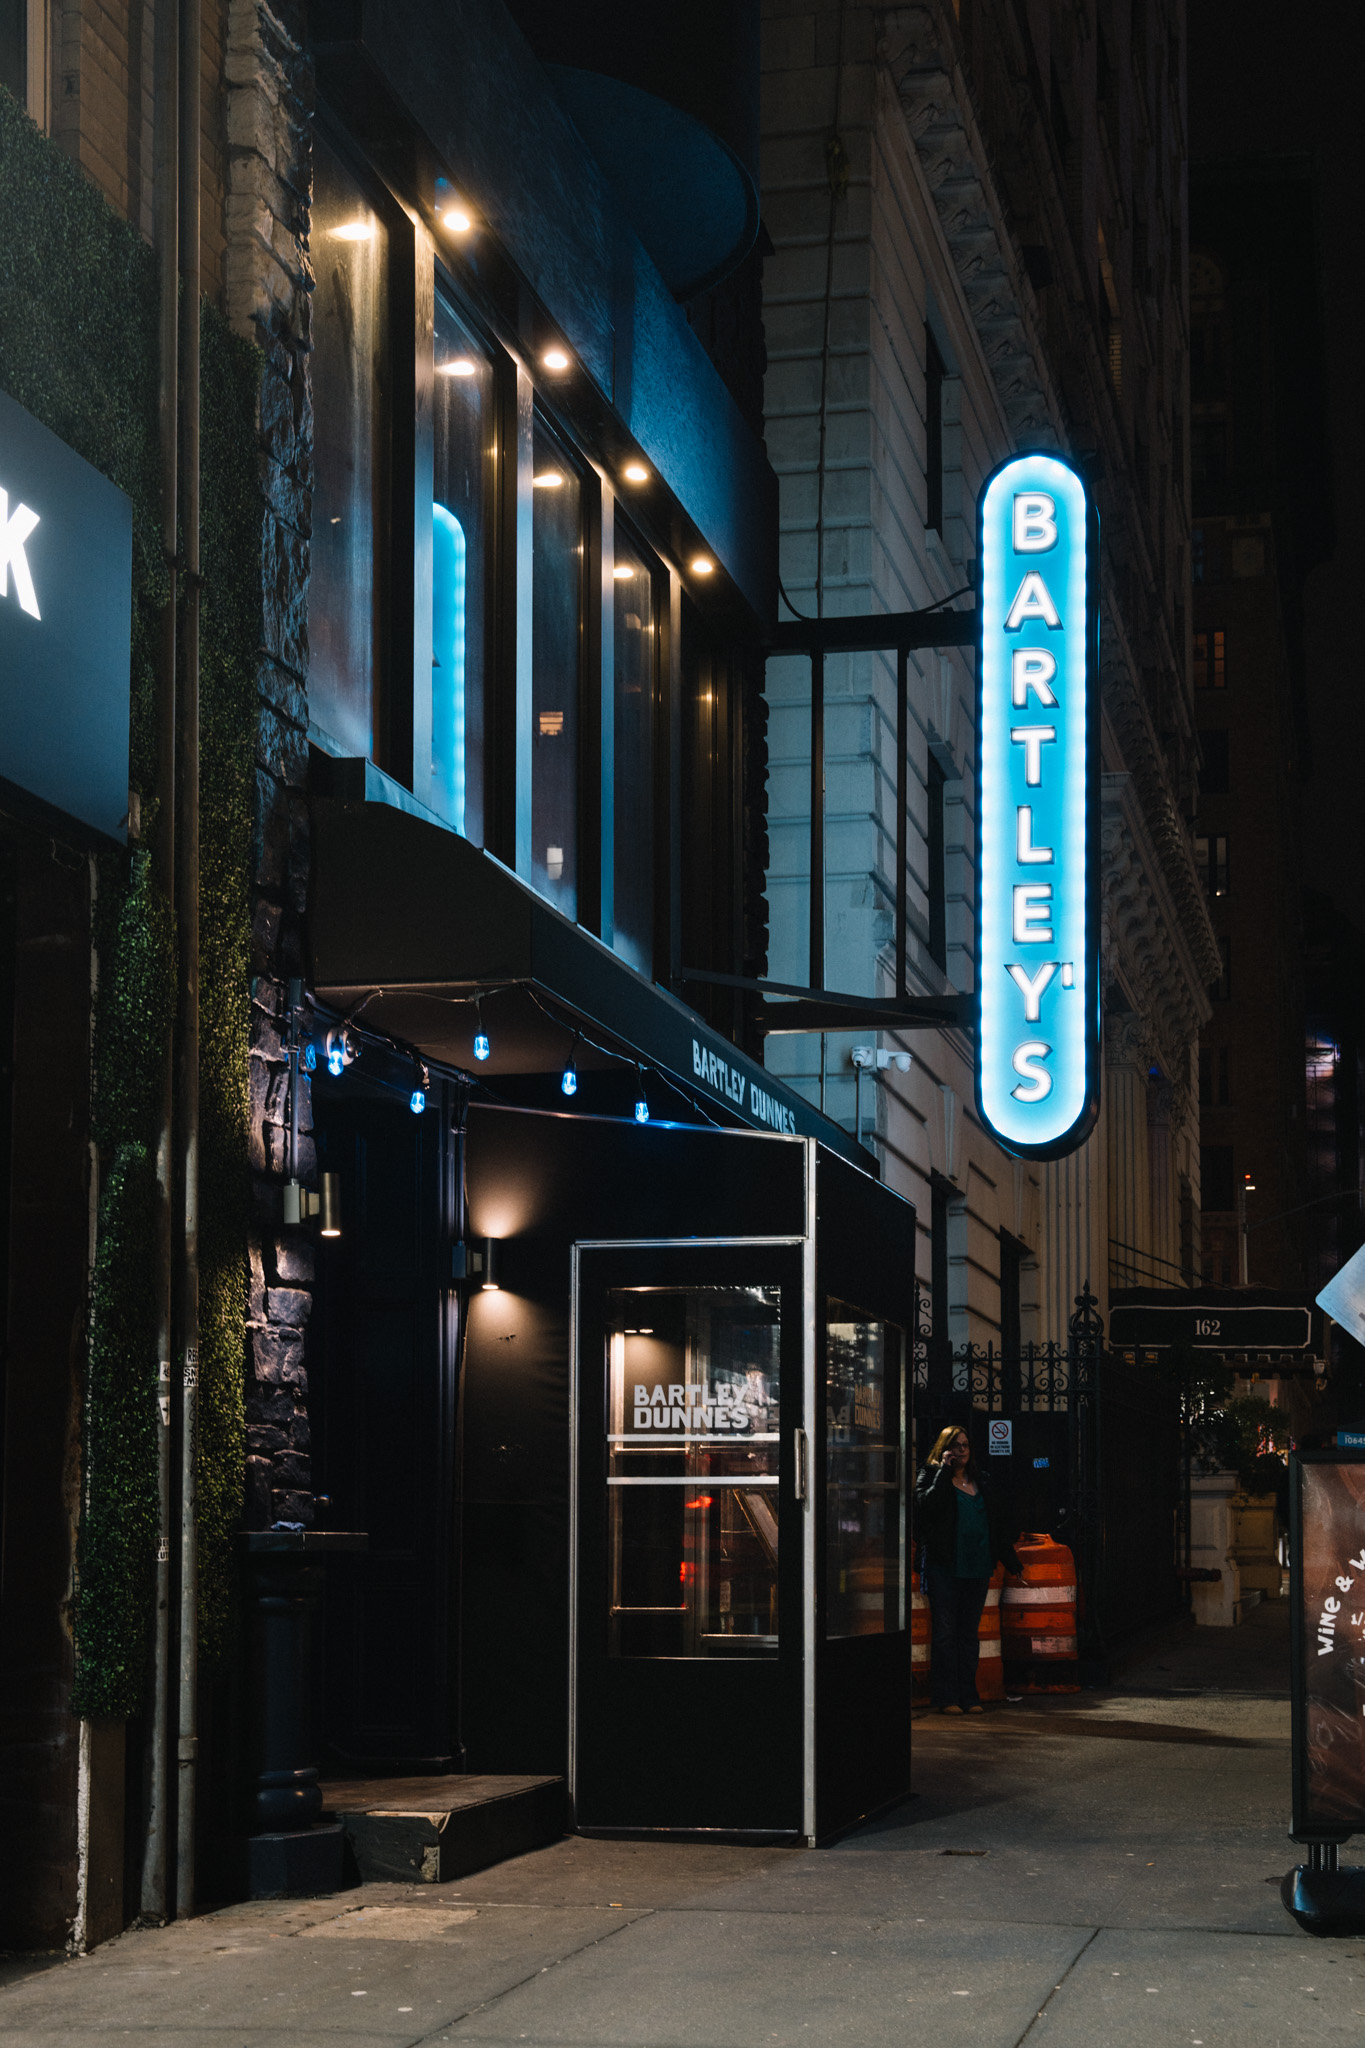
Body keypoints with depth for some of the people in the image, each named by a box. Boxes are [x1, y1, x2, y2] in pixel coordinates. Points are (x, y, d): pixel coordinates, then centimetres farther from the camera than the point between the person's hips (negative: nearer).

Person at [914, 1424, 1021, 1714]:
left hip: (977, 1567, 5)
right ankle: (946, 1697, -1)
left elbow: (997, 1524, 19)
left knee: (969, 1633, 8)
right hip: (944, 1567, -5)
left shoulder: (979, 1484, 17)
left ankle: (968, 1697, 11)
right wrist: (945, 1469, -12)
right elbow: (928, 1504, -18)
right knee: (946, 1632, -4)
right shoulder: (931, 1476, 3)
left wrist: (1012, 1563, 16)